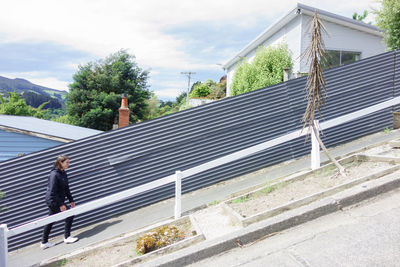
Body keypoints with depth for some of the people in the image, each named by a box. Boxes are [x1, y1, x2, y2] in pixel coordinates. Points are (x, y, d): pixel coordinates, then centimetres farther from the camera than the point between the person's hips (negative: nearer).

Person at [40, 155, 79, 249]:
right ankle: (67, 237, 3)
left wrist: (71, 200, 12)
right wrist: (60, 205, -23)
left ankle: (44, 242, 26)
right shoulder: (54, 174, -20)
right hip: (53, 201, -9)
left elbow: (66, 188, 15)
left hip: (56, 201, 9)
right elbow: (52, 192, -23)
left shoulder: (63, 173, 7)